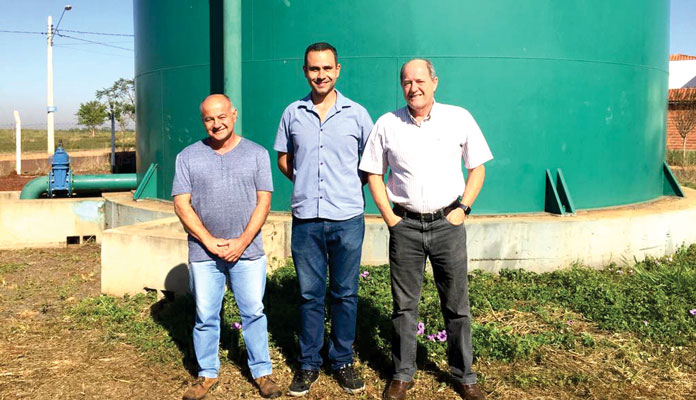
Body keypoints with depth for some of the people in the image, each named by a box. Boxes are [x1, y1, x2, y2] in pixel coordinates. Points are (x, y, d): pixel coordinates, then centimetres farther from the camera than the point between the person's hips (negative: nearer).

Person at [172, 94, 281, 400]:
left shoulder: (256, 154, 4)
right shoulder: (188, 157, 4)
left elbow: (263, 202, 0)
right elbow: (182, 204, -1)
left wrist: (242, 242, -10)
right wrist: (210, 242, -9)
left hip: (248, 251, 0)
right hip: (203, 253, 1)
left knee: (254, 312, 5)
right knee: (205, 316, 7)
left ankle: (262, 372, 18)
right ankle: (207, 374, 22)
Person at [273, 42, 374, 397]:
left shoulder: (356, 114, 2)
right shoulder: (293, 113, 6)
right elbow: (283, 158, 17)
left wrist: (352, 186, 3)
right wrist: (305, 183, 7)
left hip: (347, 218, -1)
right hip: (306, 219, 1)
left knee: (344, 294, 8)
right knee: (310, 294, 8)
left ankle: (343, 361, 22)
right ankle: (308, 364, 21)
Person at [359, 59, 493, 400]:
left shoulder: (459, 118, 1)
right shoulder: (387, 124, 2)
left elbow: (477, 168, 7)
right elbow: (373, 173, 8)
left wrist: (463, 208, -2)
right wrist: (388, 216, 0)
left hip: (447, 223, 0)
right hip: (405, 225, 1)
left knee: (456, 305, 7)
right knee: (404, 305, 8)